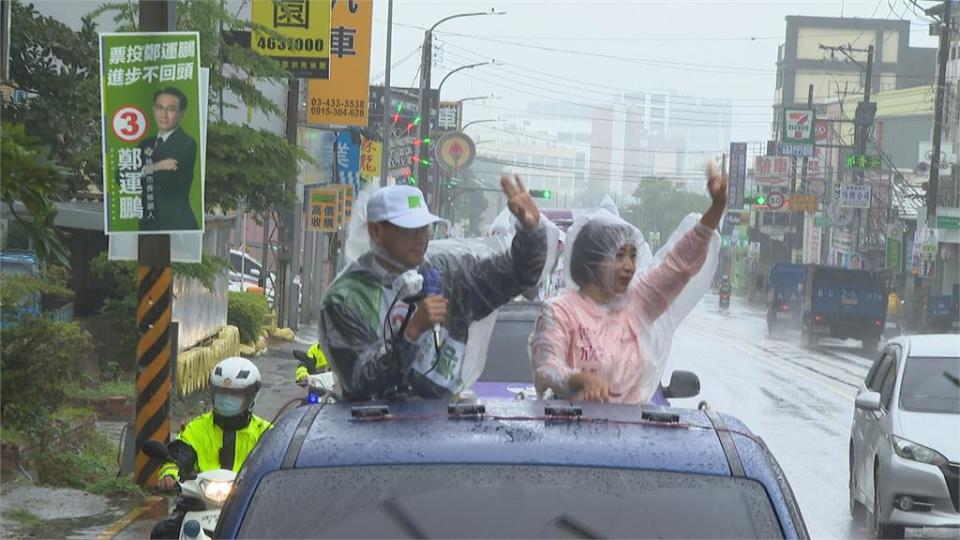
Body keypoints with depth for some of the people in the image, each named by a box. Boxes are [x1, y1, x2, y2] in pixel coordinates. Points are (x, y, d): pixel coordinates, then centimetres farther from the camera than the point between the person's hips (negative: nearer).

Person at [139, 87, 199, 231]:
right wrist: (153, 168, -13)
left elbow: (164, 179, -18)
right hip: (147, 225, 7)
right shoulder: (146, 145, 16)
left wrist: (144, 171, 0)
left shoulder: (186, 144, -6)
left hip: (177, 225, -6)